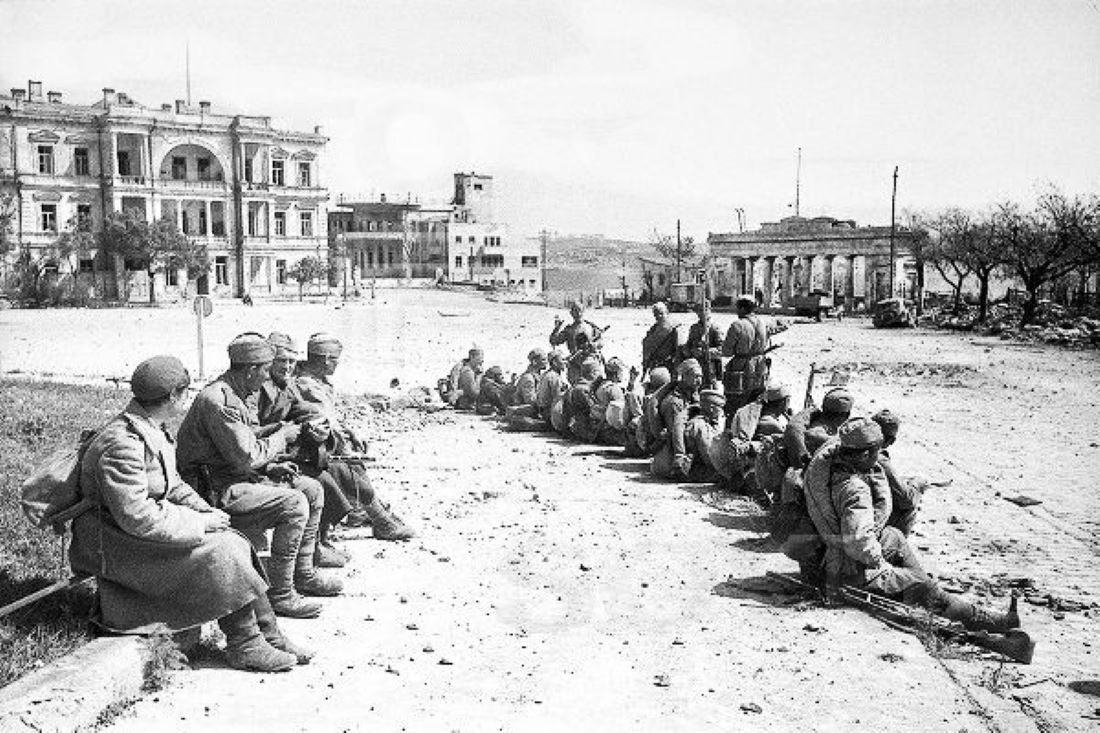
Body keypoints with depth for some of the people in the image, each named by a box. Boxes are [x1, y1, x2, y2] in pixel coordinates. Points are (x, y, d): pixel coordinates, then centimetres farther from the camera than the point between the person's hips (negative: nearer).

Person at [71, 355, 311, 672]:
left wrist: (206, 511, 1)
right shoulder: (122, 444, -26)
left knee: (236, 544, -7)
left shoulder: (154, 429, 7)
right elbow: (137, 518, -28)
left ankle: (269, 633, -3)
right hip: (119, 544, -9)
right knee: (218, 554, -22)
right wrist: (200, 523, -20)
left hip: (151, 523, 9)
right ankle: (245, 645, -9)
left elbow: (172, 483, 18)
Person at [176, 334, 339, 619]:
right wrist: (281, 437, -10)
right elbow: (246, 455, -25)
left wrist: (272, 466, 5)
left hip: (239, 476, 11)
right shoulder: (218, 400, -23)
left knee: (312, 490, 8)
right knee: (294, 504, -25)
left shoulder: (235, 395, 11)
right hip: (216, 490, -11)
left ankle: (303, 574, 17)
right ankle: (280, 593, -15)